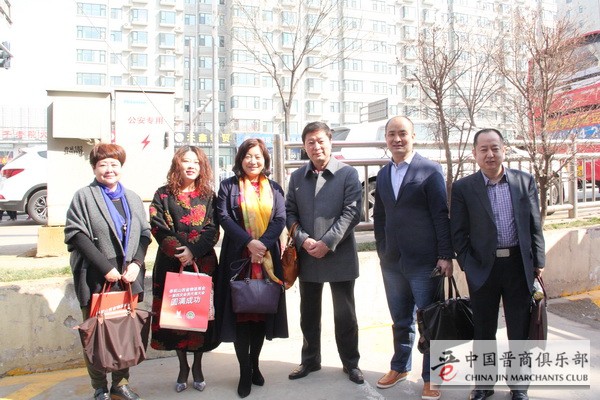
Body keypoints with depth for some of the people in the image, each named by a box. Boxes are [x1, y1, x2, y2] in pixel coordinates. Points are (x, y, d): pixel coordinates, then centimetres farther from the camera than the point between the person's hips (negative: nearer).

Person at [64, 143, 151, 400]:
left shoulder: (133, 198, 14)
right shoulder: (83, 197, -1)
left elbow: (144, 234, 11)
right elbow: (76, 235, -10)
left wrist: (136, 263, -6)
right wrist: (106, 268, -15)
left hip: (128, 278, 4)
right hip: (96, 279, -4)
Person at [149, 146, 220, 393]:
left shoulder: (208, 196, 7)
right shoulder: (163, 195, 5)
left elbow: (213, 230, -2)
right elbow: (158, 227, -6)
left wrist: (193, 251, -16)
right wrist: (179, 251, -17)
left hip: (203, 263, 0)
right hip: (171, 263, 0)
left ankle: (197, 366, 23)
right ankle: (183, 367, 23)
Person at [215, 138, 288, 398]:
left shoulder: (274, 188, 11)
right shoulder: (228, 186, 5)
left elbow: (280, 219, 1)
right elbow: (224, 217, -6)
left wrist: (263, 244, -16)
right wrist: (249, 242, -18)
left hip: (268, 259, 2)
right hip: (238, 258, -2)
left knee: (263, 310, 7)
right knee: (241, 311, 0)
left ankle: (255, 364, 22)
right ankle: (245, 372, 9)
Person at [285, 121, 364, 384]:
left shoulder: (348, 173, -4)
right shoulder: (297, 177, 9)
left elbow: (351, 213, -10)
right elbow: (290, 213, 6)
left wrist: (327, 243, -17)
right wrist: (303, 240, -11)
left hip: (340, 256, -3)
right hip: (306, 257, 4)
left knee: (345, 315, 8)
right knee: (308, 314, 15)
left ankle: (351, 363, 26)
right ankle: (310, 360, 33)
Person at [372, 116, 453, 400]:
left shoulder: (430, 169, -5)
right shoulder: (383, 174, 11)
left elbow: (441, 215, -8)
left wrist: (446, 256, -12)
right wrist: (382, 252, 10)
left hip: (424, 261, -5)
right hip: (391, 261, 5)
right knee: (400, 320, 18)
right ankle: (400, 367, 36)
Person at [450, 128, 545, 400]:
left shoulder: (525, 181, 4)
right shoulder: (463, 188, -2)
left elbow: (535, 225, 7)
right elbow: (458, 233, -1)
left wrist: (538, 262, 4)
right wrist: (468, 266, -6)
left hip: (519, 265, 2)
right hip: (483, 268, -1)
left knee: (520, 331, 12)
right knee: (483, 332, 11)